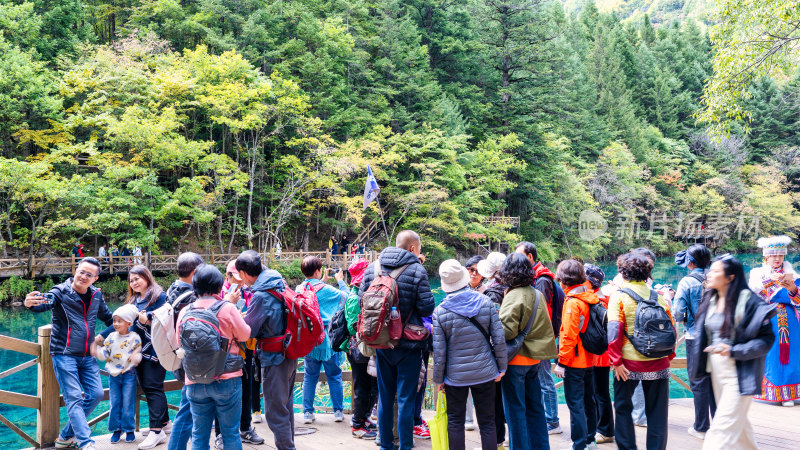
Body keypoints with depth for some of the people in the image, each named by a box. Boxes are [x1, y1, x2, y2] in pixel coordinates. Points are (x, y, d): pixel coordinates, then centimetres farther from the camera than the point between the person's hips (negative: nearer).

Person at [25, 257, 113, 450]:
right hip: (64, 355, -6)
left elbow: (108, 318, 25)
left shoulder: (96, 295, 8)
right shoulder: (61, 292, -9)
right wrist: (30, 303, -51)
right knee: (74, 398, -10)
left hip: (87, 356, 6)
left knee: (96, 394, 4)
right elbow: (45, 302, -30)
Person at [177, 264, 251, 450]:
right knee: (231, 433, 7)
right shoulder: (228, 308, -11)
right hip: (227, 380, -3)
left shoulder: (184, 312, -1)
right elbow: (245, 335, 1)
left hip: (195, 383, 3)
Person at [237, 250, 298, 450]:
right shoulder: (280, 284, 5)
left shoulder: (261, 296, -21)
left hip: (274, 360, -9)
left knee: (276, 412, 1)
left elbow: (247, 330, -13)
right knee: (286, 406, 21)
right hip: (290, 356, 9)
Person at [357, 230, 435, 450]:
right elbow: (427, 308, -14)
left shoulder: (373, 268, 0)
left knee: (384, 396, 15)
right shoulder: (417, 270, -14)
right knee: (406, 398, 4)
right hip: (409, 344, -4)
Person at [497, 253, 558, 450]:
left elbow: (507, 330, -22)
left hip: (516, 360, -8)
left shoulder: (514, 296, -17)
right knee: (534, 406, 16)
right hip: (534, 358, 8)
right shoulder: (537, 294, 8)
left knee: (515, 409, 2)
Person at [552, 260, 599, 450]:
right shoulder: (591, 298, 6)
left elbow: (568, 336, -21)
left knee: (575, 404, -2)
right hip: (589, 360, 9)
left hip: (574, 363, -9)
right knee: (588, 401, 17)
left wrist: (561, 362, -14)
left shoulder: (572, 302, -19)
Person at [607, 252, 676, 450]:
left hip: (629, 363, -3)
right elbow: (671, 328, 7)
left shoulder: (619, 296, -6)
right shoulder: (658, 296, 5)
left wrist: (616, 360, -11)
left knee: (623, 407, 13)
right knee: (657, 411, 11)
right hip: (658, 363, 3)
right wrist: (669, 355, 17)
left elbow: (614, 331, -14)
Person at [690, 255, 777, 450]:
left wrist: (733, 351, -23)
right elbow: (703, 334, 17)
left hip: (739, 375, -7)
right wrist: (701, 364, 10)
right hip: (717, 372, 7)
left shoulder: (748, 301, -15)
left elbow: (766, 339, -14)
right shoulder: (710, 299, 6)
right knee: (737, 424, 20)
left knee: (722, 429, -7)